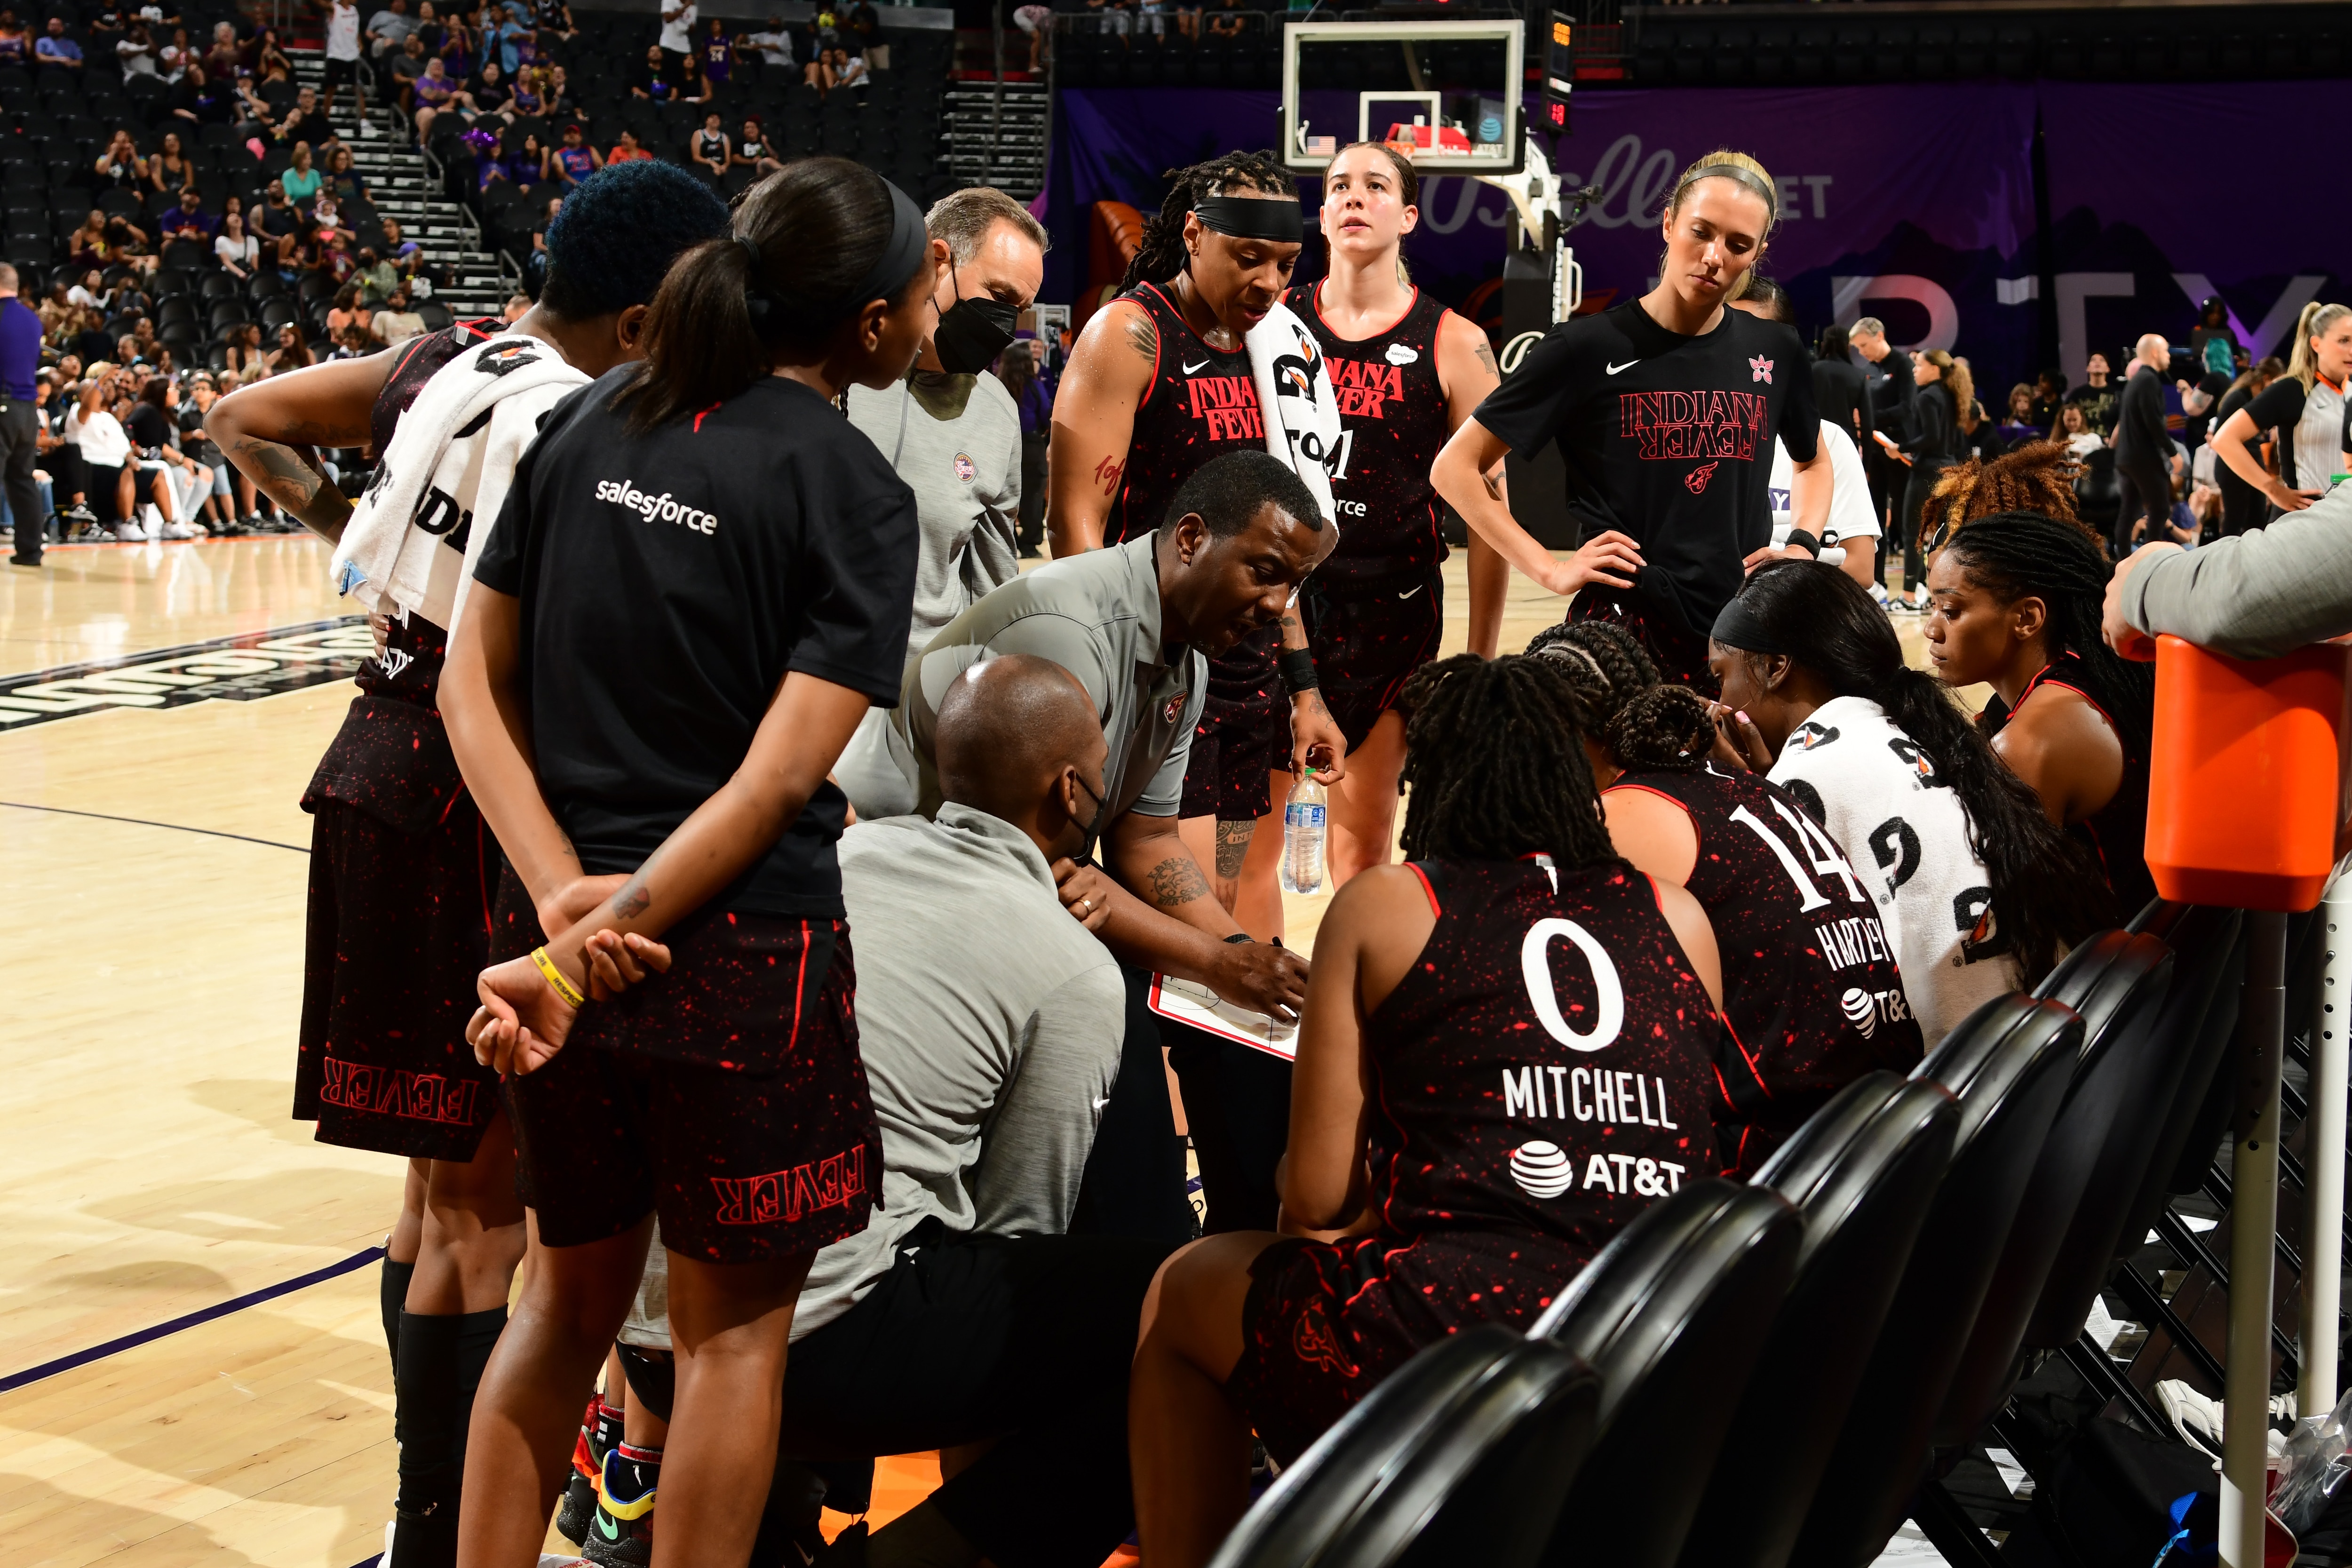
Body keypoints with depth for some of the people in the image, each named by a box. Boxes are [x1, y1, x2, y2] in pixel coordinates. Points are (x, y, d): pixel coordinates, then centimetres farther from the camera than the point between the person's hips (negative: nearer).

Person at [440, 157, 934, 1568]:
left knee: (573, 1293, 22)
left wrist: (568, 898, -6)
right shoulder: (854, 493, -11)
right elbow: (778, 782, -18)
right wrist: (584, 957, -17)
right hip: (744, 948, -5)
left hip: (563, 911, 6)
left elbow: (473, 683, 2)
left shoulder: (593, 422, 5)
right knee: (735, 1328, 11)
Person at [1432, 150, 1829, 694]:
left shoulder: (1775, 351, 6)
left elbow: (1812, 461, 27)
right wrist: (1551, 570, -9)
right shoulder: (1590, 348, -6)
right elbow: (1456, 467, -3)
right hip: (1626, 631, -4)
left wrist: (1803, 546, 8)